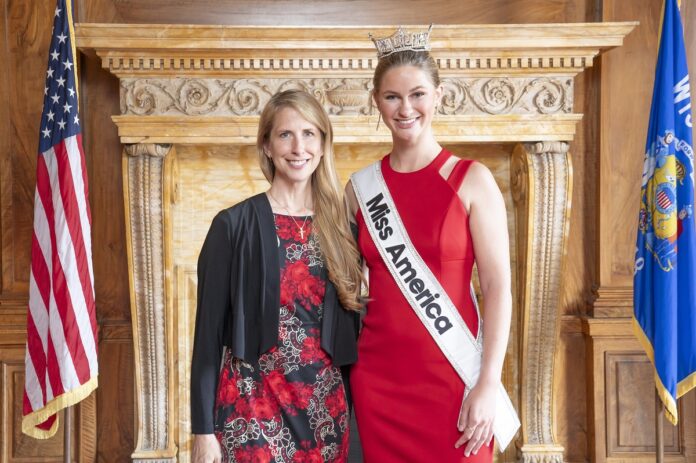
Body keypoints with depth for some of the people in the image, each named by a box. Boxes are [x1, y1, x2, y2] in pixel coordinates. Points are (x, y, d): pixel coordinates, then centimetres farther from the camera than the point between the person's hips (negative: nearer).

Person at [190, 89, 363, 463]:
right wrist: (203, 429, -8)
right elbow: (209, 329, -6)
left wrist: (351, 405, 7)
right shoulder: (235, 225, -6)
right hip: (252, 407, -3)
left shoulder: (340, 228, 5)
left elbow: (348, 326, 10)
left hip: (325, 409, 4)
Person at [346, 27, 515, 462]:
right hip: (377, 376, 3)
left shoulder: (472, 180, -5)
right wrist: (343, 373, 5)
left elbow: (498, 286, -8)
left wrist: (489, 383, -14)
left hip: (451, 375, -3)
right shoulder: (360, 187, 5)